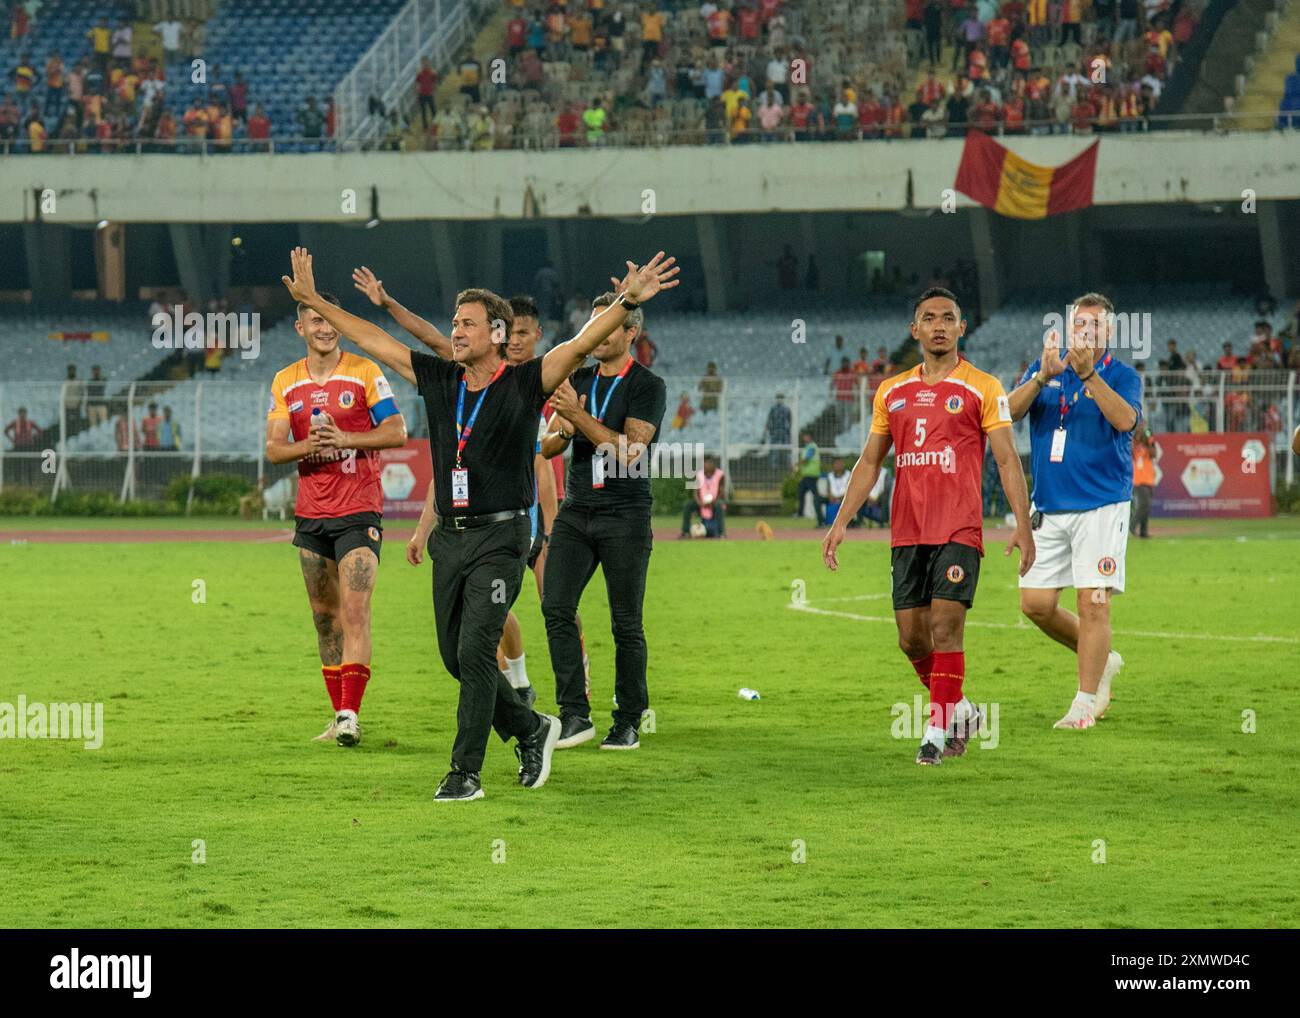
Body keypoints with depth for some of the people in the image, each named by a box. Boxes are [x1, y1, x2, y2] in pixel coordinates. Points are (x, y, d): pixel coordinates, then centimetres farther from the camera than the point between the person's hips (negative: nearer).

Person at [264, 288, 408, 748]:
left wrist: (346, 439, -19)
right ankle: (339, 715, 15)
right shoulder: (284, 382, 9)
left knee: (354, 610, -15)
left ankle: (350, 715, -20)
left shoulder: (365, 373, -2)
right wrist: (306, 446, -17)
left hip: (359, 511, -5)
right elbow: (273, 448, 5)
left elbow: (396, 432, -6)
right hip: (310, 515, 5)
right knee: (324, 615, 8)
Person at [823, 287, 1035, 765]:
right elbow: (869, 462, 18)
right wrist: (840, 522, 10)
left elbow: (1007, 460, -1)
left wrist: (1022, 524, -10)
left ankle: (938, 728, -5)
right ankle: (959, 709, 23)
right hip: (907, 530, 4)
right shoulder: (892, 392, 13)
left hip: (959, 529, -4)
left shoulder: (982, 389, 1)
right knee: (911, 636, 3)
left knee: (945, 626, -12)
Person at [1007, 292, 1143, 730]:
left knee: (1093, 603, -9)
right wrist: (1043, 376, -25)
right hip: (1049, 509, 4)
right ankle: (1102, 661, 25)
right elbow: (1011, 410, -8)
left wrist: (1089, 374, -32)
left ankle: (1085, 702, -2)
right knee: (1036, 604, 3)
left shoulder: (1122, 377, -2)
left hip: (1101, 508, -4)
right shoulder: (1044, 369, 8)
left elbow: (1125, 419, -22)